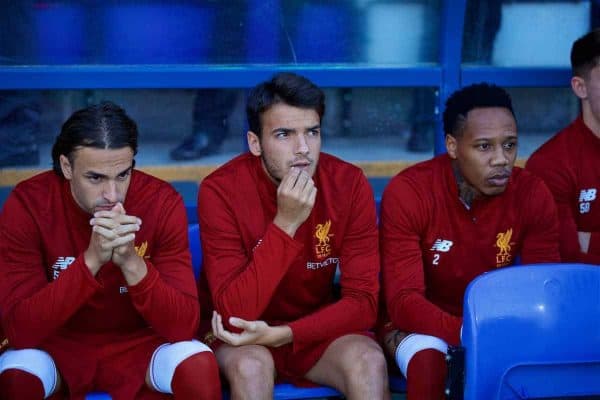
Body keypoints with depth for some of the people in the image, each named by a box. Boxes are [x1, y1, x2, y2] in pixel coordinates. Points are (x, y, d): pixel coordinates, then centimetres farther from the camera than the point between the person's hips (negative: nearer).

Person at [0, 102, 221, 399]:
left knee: (200, 367, -29)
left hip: (138, 344, 1)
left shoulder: (162, 202, -17)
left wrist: (131, 263, -37)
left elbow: (184, 325, -20)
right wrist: (90, 261, -37)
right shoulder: (28, 204, -19)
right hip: (57, 345, 0)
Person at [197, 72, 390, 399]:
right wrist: (285, 224, -34)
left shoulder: (349, 184, -14)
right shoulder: (221, 190, -21)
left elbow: (363, 300, -14)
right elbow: (235, 312, -27)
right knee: (251, 365, -34)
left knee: (369, 361, -27)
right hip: (243, 337, -2)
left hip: (315, 330, 2)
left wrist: (282, 333, -27)